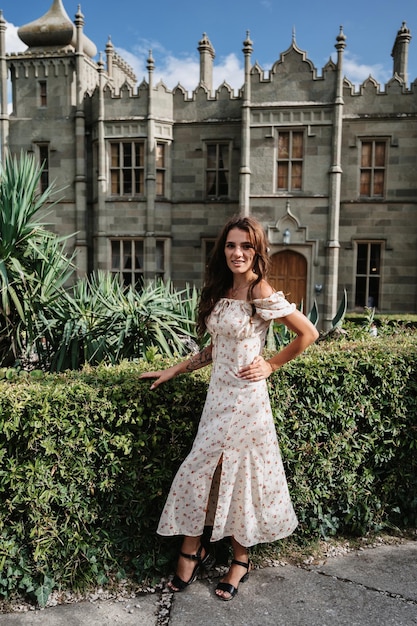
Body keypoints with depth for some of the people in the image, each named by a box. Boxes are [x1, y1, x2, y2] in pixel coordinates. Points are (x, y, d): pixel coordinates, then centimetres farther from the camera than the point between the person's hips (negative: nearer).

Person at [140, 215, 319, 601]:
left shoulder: (262, 294, -13)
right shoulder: (220, 292, 8)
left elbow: (309, 334, -9)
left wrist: (271, 366, -5)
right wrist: (173, 371, 14)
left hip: (245, 396, -6)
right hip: (219, 394, 7)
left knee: (239, 474, 5)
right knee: (203, 472, 10)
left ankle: (240, 561, 27)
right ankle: (193, 551, 29)